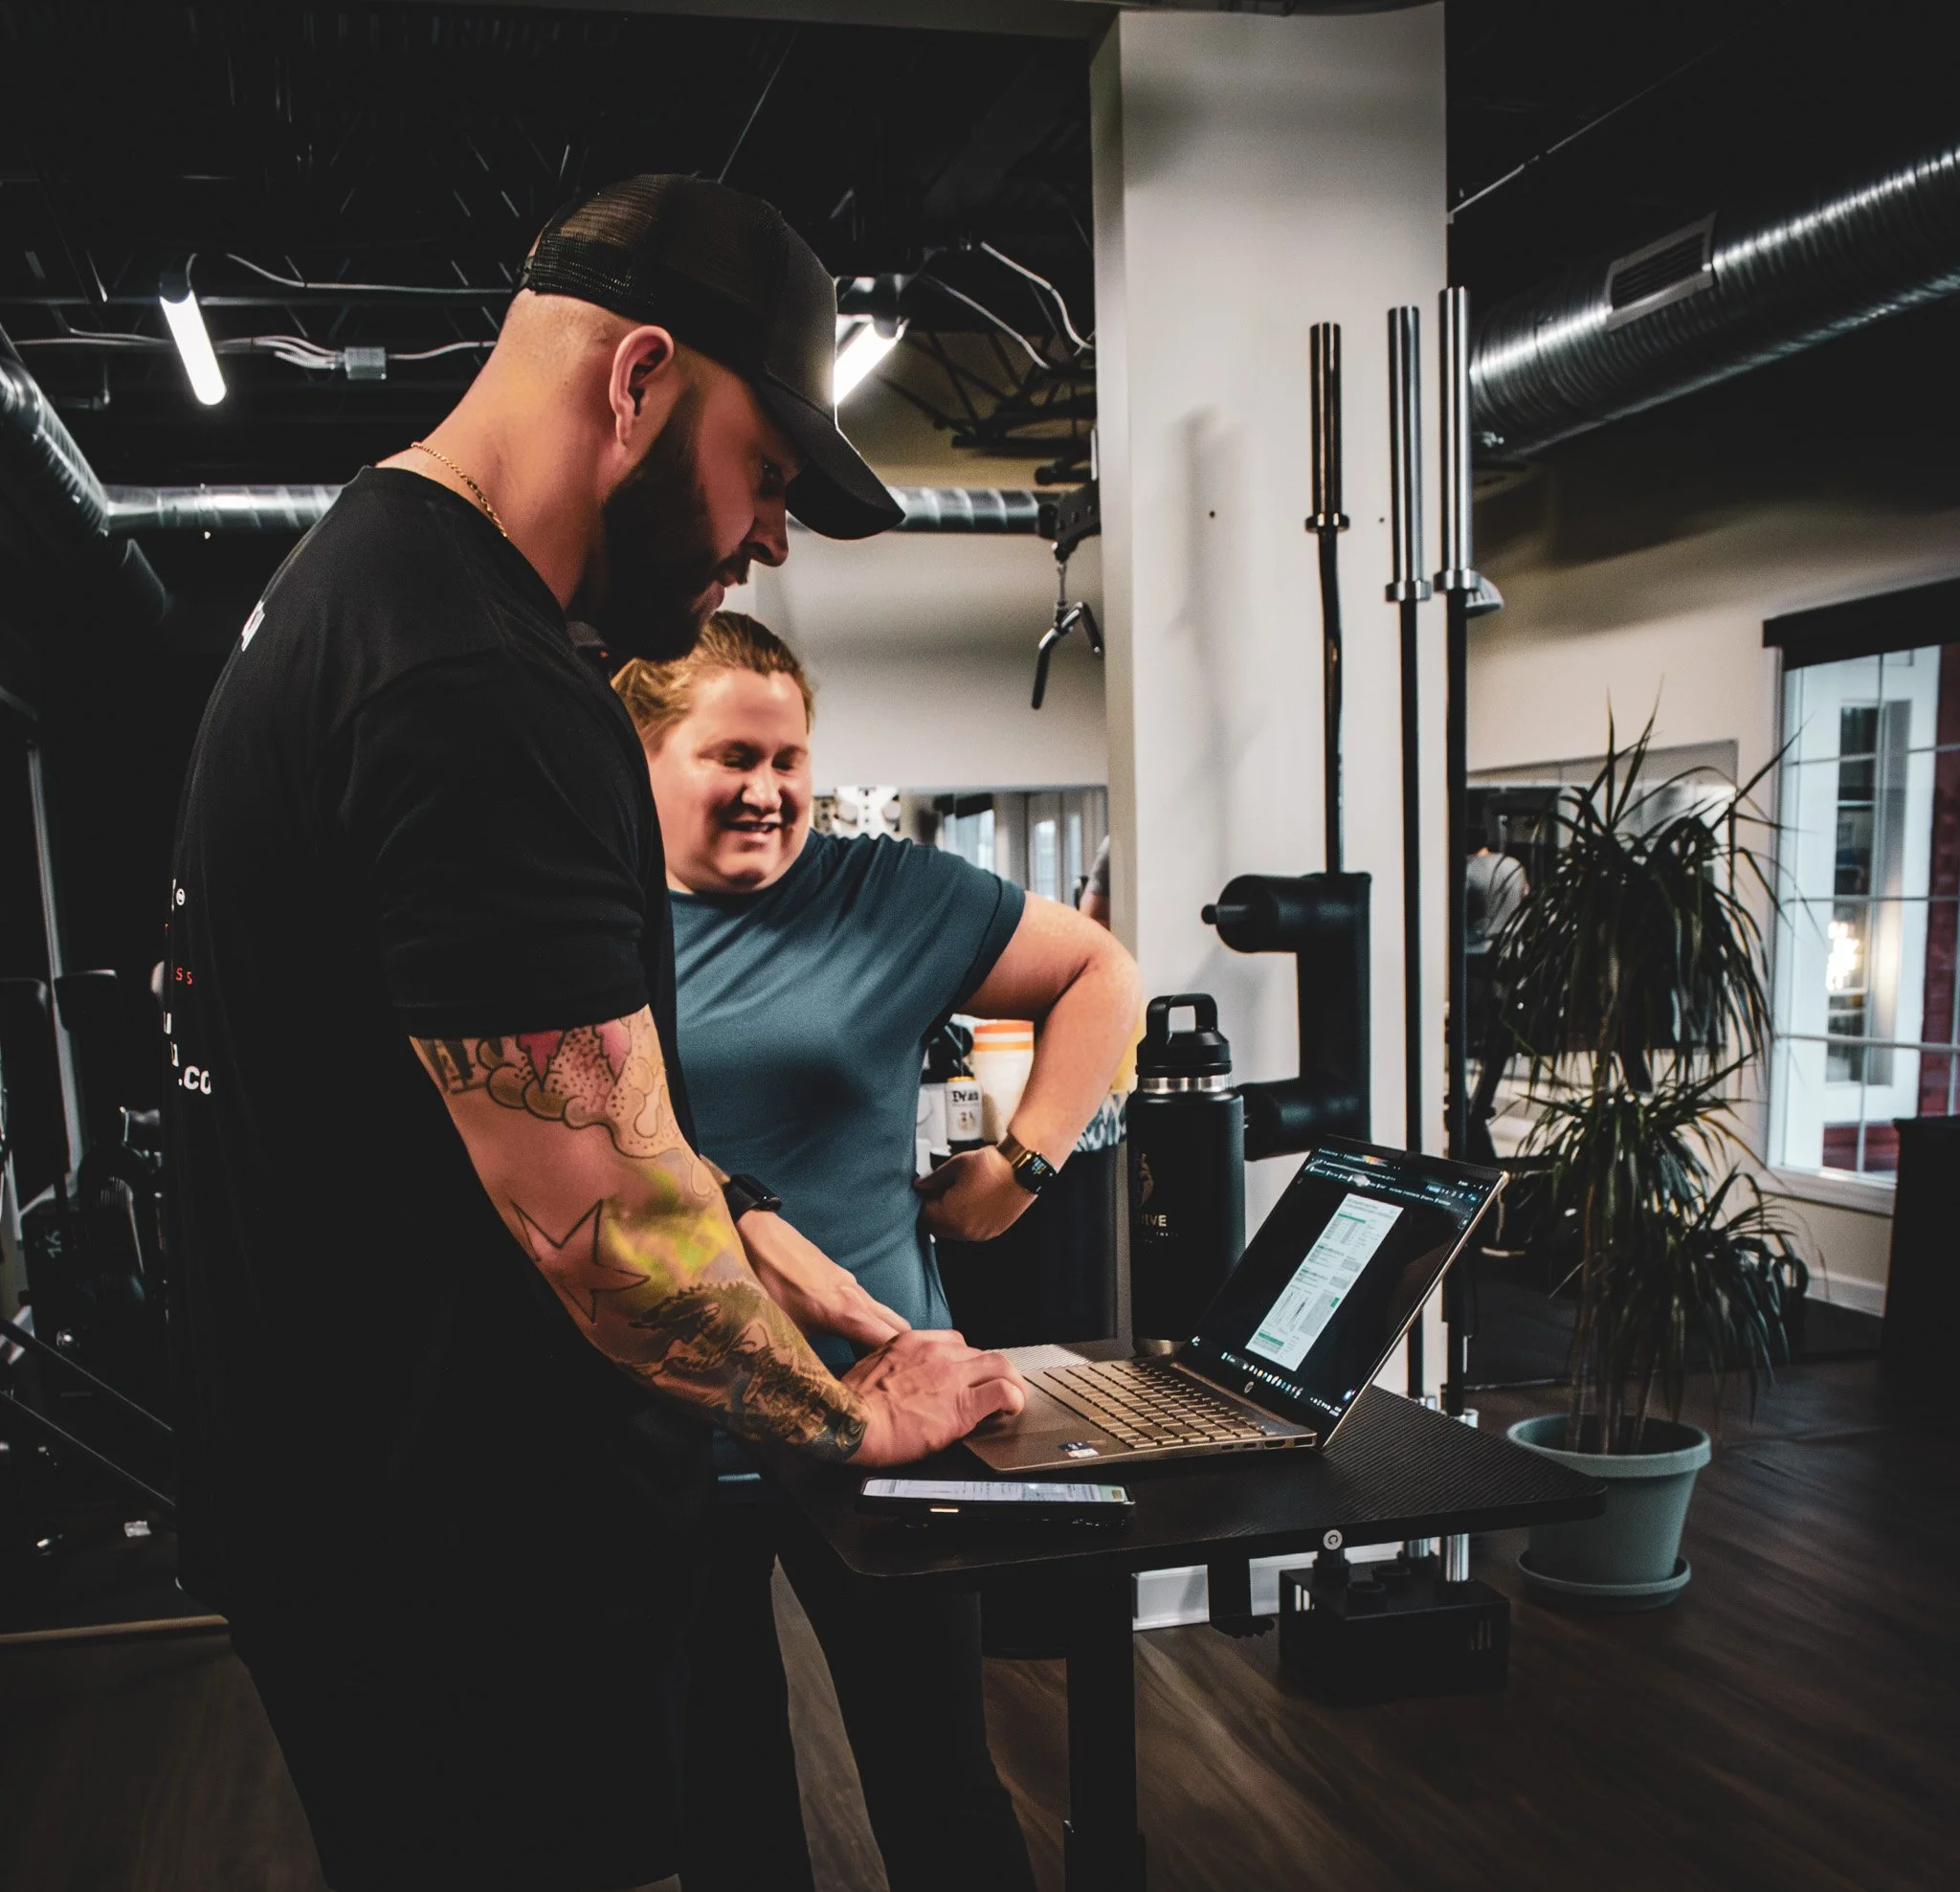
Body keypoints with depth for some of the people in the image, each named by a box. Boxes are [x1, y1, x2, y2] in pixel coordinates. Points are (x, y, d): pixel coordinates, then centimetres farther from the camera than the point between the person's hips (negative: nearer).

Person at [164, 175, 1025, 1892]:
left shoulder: (351, 588, 9)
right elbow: (604, 1221, -28)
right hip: (474, 1577, -10)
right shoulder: (483, 699, -27)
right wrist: (856, 1412, -10)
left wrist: (726, 1237, 11)